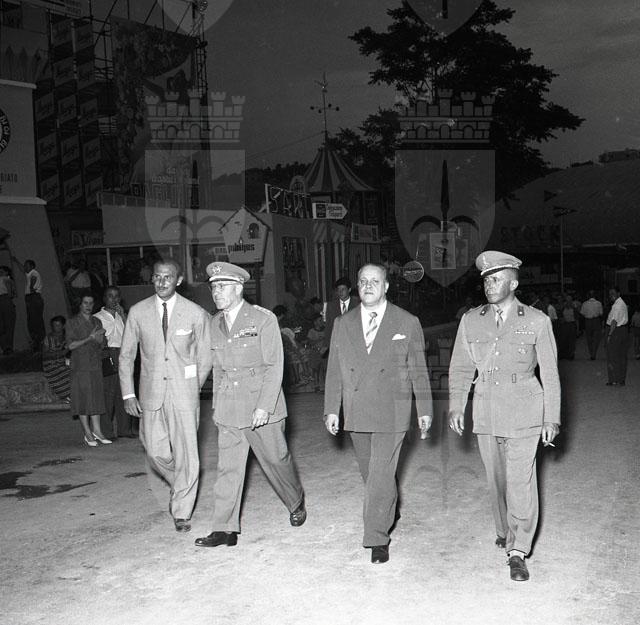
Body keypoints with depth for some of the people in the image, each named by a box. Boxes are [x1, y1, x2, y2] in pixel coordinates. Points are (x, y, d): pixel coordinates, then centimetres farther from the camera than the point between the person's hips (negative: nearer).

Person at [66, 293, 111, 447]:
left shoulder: (97, 322, 15)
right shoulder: (73, 322, 0)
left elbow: (100, 343, 13)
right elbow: (70, 345, -7)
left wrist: (98, 337, -9)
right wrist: (89, 338, -14)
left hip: (96, 365, 5)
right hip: (80, 366, -5)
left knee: (96, 397, 3)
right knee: (83, 398, -3)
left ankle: (96, 431, 7)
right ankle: (88, 434, 1)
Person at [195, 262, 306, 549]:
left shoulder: (263, 319, -9)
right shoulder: (216, 323, 9)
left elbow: (274, 366, -11)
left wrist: (264, 406, -18)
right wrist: (217, 404, 15)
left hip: (261, 406, -4)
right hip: (229, 409, 5)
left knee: (276, 460, 9)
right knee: (228, 468, 1)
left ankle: (296, 502, 35)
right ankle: (225, 529, 6)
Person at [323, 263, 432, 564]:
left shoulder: (407, 323, 0)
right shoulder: (342, 324, 7)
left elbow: (418, 369, 5)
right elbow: (334, 370, 9)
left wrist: (424, 409, 6)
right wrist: (331, 409, 4)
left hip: (391, 412, -3)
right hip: (356, 413, 4)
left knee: (381, 475, -7)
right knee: (371, 473, 15)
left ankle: (376, 539, 3)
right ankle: (388, 515, 38)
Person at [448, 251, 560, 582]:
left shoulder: (537, 321, -3)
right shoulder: (471, 320, 5)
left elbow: (550, 373, 1)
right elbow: (460, 368, 9)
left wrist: (552, 418, 0)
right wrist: (455, 406, 0)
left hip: (523, 413, -3)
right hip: (485, 413, 3)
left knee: (521, 482, -5)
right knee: (496, 479, 13)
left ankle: (517, 552, 5)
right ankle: (505, 530, 35)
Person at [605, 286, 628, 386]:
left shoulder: (617, 305, -19)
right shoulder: (622, 303, 14)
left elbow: (614, 322, -23)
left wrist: (609, 334, -22)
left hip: (616, 331, -10)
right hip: (624, 330, 10)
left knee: (613, 357, -2)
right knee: (622, 356, 13)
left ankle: (614, 380, 2)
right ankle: (622, 379, 20)